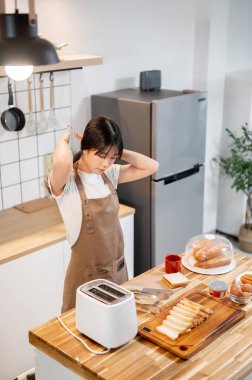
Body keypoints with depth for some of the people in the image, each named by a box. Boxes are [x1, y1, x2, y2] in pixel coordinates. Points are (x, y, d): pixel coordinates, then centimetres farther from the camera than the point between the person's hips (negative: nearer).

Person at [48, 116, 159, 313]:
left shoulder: (109, 174, 0)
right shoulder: (65, 182, -19)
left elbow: (152, 166, 1)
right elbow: (62, 162, -43)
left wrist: (115, 151, -7)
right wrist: (64, 139, -20)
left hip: (118, 269, 6)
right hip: (87, 276, -6)